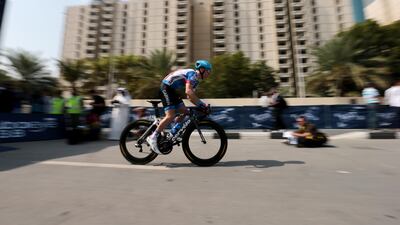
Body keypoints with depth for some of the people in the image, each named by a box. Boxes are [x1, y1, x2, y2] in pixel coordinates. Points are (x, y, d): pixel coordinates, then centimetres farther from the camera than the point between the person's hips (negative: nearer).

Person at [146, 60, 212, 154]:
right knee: (170, 116, -18)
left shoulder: (196, 80, 15)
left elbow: (190, 97, 14)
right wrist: (202, 104, -30)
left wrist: (200, 106, 1)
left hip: (172, 90, 10)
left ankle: (173, 133, 11)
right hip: (166, 88, -10)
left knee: (184, 111, 4)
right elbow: (188, 91, -32)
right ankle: (153, 137, -9)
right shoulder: (192, 74, -16)